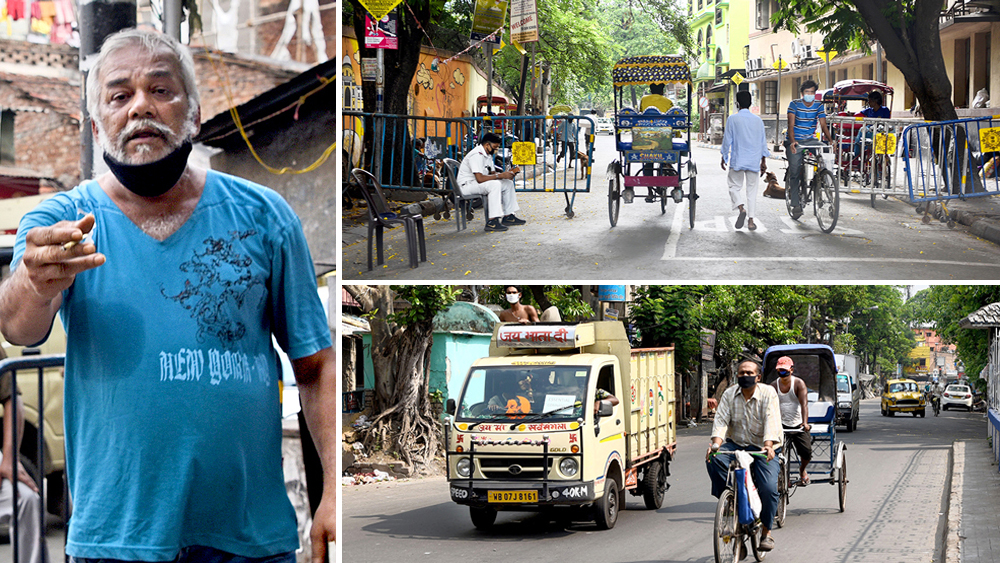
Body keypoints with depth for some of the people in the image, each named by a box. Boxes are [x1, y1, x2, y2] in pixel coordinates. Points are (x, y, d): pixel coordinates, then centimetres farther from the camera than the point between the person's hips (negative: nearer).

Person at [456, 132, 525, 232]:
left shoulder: (488, 155, 11)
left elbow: (492, 173, 15)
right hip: (466, 185, -11)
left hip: (478, 183, 11)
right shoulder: (477, 155, -23)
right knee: (495, 185, -33)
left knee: (508, 183, 7)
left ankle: (508, 217, 10)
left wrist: (508, 172, -4)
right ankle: (492, 222, -37)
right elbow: (480, 178, -31)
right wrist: (500, 176, -26)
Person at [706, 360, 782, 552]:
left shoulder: (768, 393, -6)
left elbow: (771, 421, -18)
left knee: (769, 489, -19)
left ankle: (766, 532, 1)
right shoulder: (729, 394, 2)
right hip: (736, 445, 3)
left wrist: (768, 446, -36)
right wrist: (716, 444, -27)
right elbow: (721, 420, -8)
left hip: (762, 449, -2)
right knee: (713, 459, -28)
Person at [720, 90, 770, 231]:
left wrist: (724, 157, 9)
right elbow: (763, 142, 9)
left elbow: (727, 140, -4)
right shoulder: (758, 120, 5)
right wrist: (764, 161, 17)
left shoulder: (733, 119, -6)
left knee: (735, 186, 8)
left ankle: (741, 208, -20)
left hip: (737, 161, -3)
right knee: (752, 189, 8)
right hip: (754, 161, 3)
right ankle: (751, 221, 5)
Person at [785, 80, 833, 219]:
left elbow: (823, 124, -5)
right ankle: (796, 205, 1)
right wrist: (793, 141, -33)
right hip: (795, 142, -3)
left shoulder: (818, 105, 1)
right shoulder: (795, 104, -8)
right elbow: (791, 125, -16)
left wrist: (830, 140, -22)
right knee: (794, 172, -7)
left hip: (810, 140, 3)